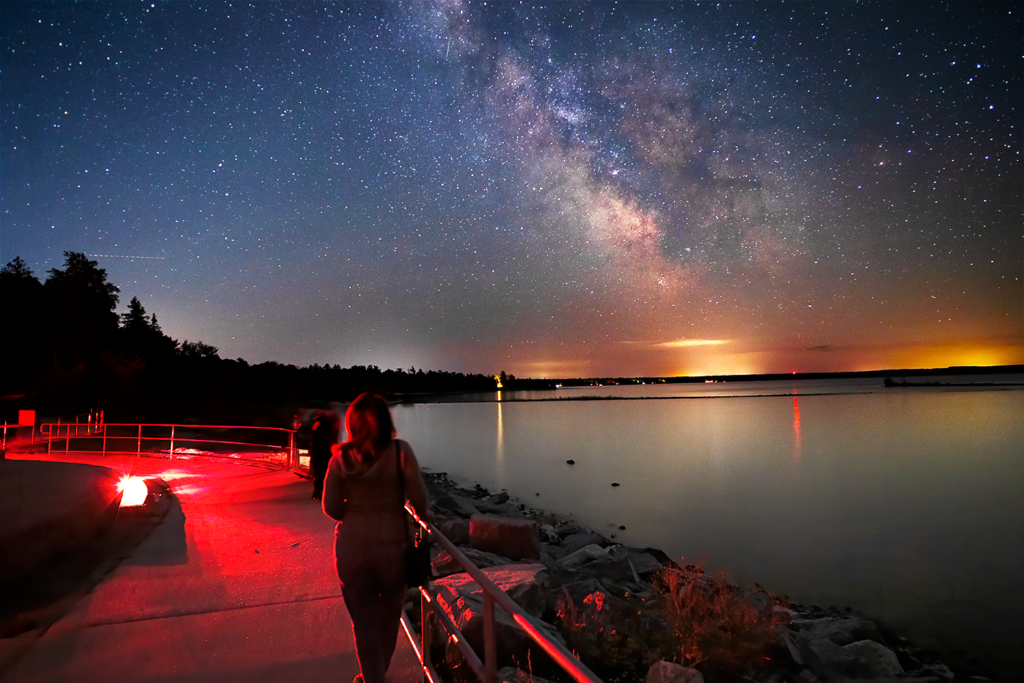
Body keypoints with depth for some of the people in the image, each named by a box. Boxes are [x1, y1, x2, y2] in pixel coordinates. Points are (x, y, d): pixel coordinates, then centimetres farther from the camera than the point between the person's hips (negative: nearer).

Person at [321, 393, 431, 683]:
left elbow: (330, 507, -3)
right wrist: (425, 515, 8)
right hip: (393, 542, 0)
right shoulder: (399, 451, -13)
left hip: (352, 545, 0)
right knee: (389, 615, 24)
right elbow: (419, 498, -13)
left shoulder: (341, 457, -6)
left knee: (363, 619, 17)